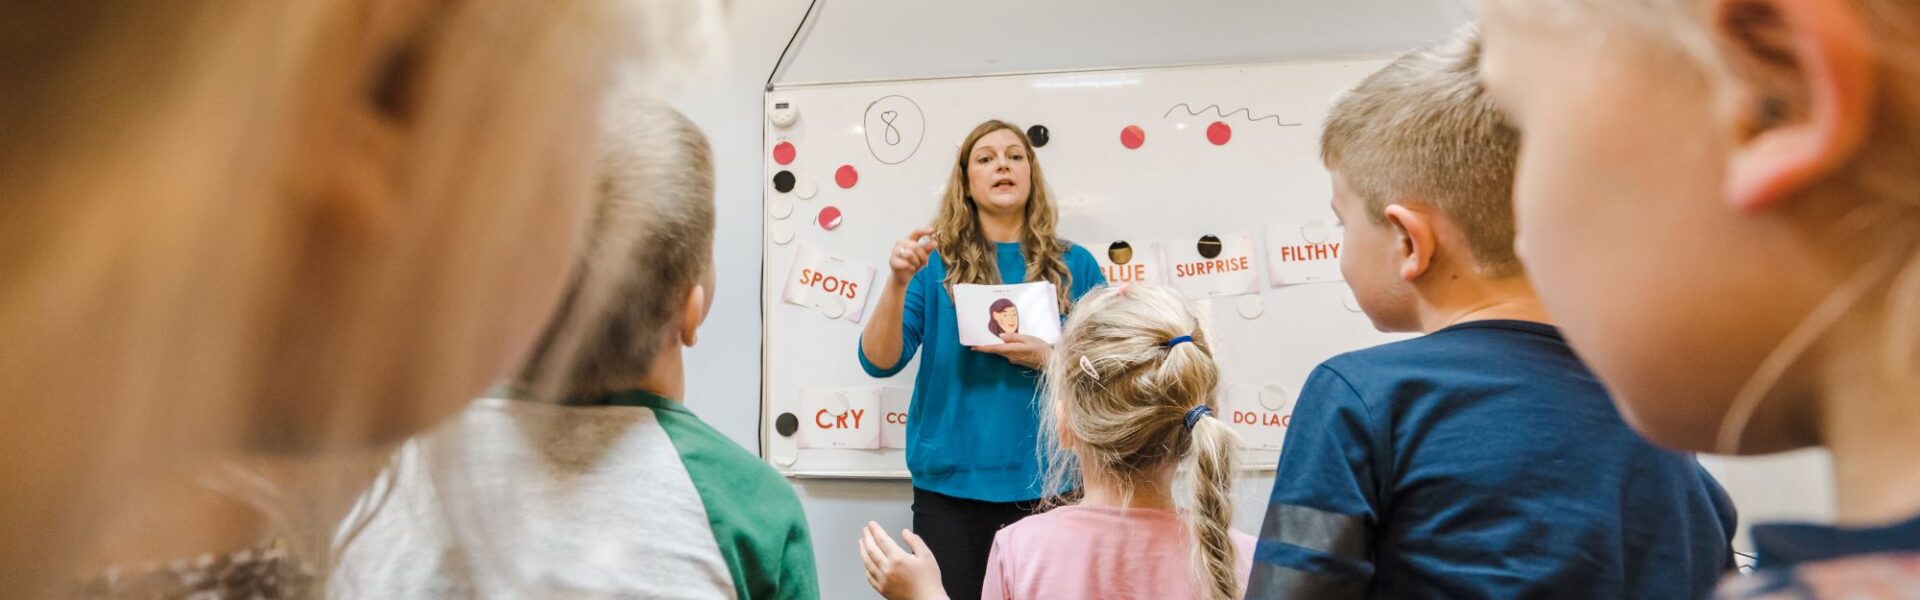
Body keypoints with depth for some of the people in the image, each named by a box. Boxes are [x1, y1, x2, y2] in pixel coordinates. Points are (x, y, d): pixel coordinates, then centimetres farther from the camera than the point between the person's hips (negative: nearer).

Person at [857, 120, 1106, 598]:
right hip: (952, 486, -1)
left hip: (1049, 484, 1)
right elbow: (879, 362, -5)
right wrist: (898, 282, -20)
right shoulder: (938, 263, 1)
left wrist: (1047, 358, -13)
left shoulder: (1074, 266, 5)